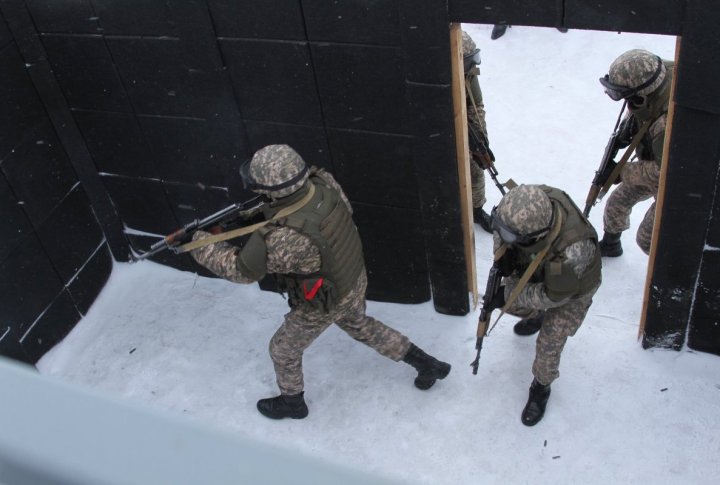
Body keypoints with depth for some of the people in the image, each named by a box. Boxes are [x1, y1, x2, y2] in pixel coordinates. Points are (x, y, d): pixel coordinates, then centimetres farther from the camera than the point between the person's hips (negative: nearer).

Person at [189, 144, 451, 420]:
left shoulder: (283, 239, -42)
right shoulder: (323, 183, -24)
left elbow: (242, 269, -26)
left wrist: (198, 242, -12)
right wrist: (265, 211, -8)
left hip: (321, 305, -6)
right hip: (355, 281, 6)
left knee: (283, 350, 22)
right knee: (361, 327, 35)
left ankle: (291, 402, 51)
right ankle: (428, 365, 45)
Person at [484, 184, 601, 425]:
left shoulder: (573, 251, -49)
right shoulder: (531, 202, -36)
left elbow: (554, 296, -29)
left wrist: (509, 295, -23)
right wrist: (503, 250, -26)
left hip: (571, 290, -5)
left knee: (549, 343, 2)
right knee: (508, 302, 12)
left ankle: (541, 388, 33)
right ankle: (536, 316, 47)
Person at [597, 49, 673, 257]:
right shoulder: (664, 71, -21)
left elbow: (663, 172, -32)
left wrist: (624, 172, -23)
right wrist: (630, 122, -15)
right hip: (654, 163, 8)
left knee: (648, 239, 3)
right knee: (618, 201, 23)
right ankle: (610, 245, 51)